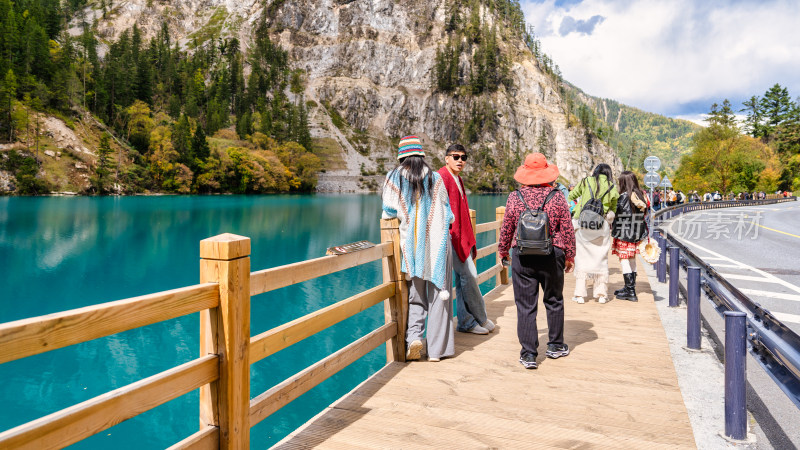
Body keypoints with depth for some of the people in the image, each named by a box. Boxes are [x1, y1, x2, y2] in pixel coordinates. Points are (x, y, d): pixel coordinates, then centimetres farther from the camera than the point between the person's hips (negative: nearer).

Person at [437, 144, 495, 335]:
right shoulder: (442, 177, -10)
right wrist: (447, 235, -22)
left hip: (462, 237, 10)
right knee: (469, 276, -5)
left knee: (463, 279, 10)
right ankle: (481, 319, 10)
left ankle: (466, 322, 17)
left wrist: (470, 242, 21)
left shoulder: (458, 179, 19)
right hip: (451, 235, -9)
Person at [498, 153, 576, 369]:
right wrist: (569, 255, 13)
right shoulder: (557, 197, -4)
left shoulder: (515, 197, -4)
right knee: (554, 301, 18)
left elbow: (506, 229, 2)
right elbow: (567, 229, 0)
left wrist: (503, 251, 18)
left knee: (525, 305, 4)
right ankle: (555, 345, 31)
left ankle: (528, 354, 6)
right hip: (552, 256, 1)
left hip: (522, 256, -1)